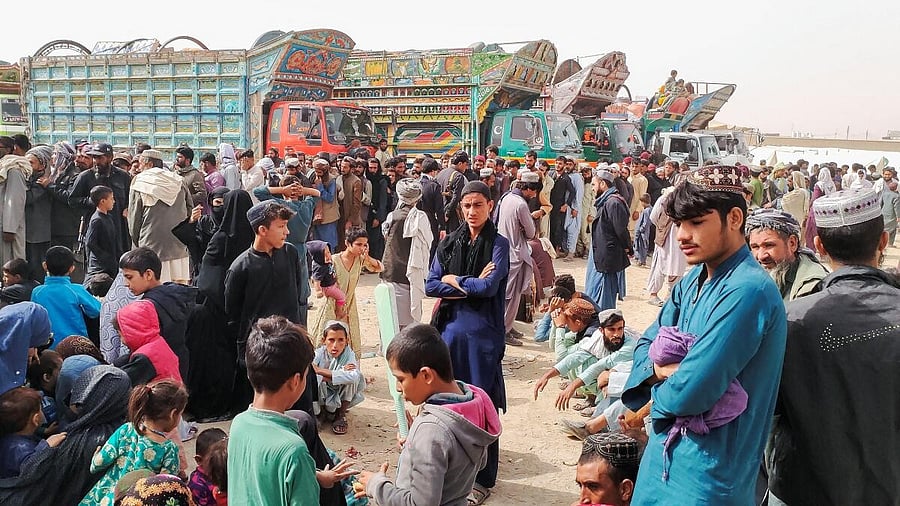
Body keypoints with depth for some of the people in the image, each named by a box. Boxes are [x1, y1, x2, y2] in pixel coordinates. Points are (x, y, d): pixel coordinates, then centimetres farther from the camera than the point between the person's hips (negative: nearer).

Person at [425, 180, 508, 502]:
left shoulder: (498, 244, -4)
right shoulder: (449, 242, 7)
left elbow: (489, 286, -18)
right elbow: (431, 286, 0)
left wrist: (453, 280, -5)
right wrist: (470, 287, -11)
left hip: (482, 333, -4)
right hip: (450, 329, 4)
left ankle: (482, 478, 18)